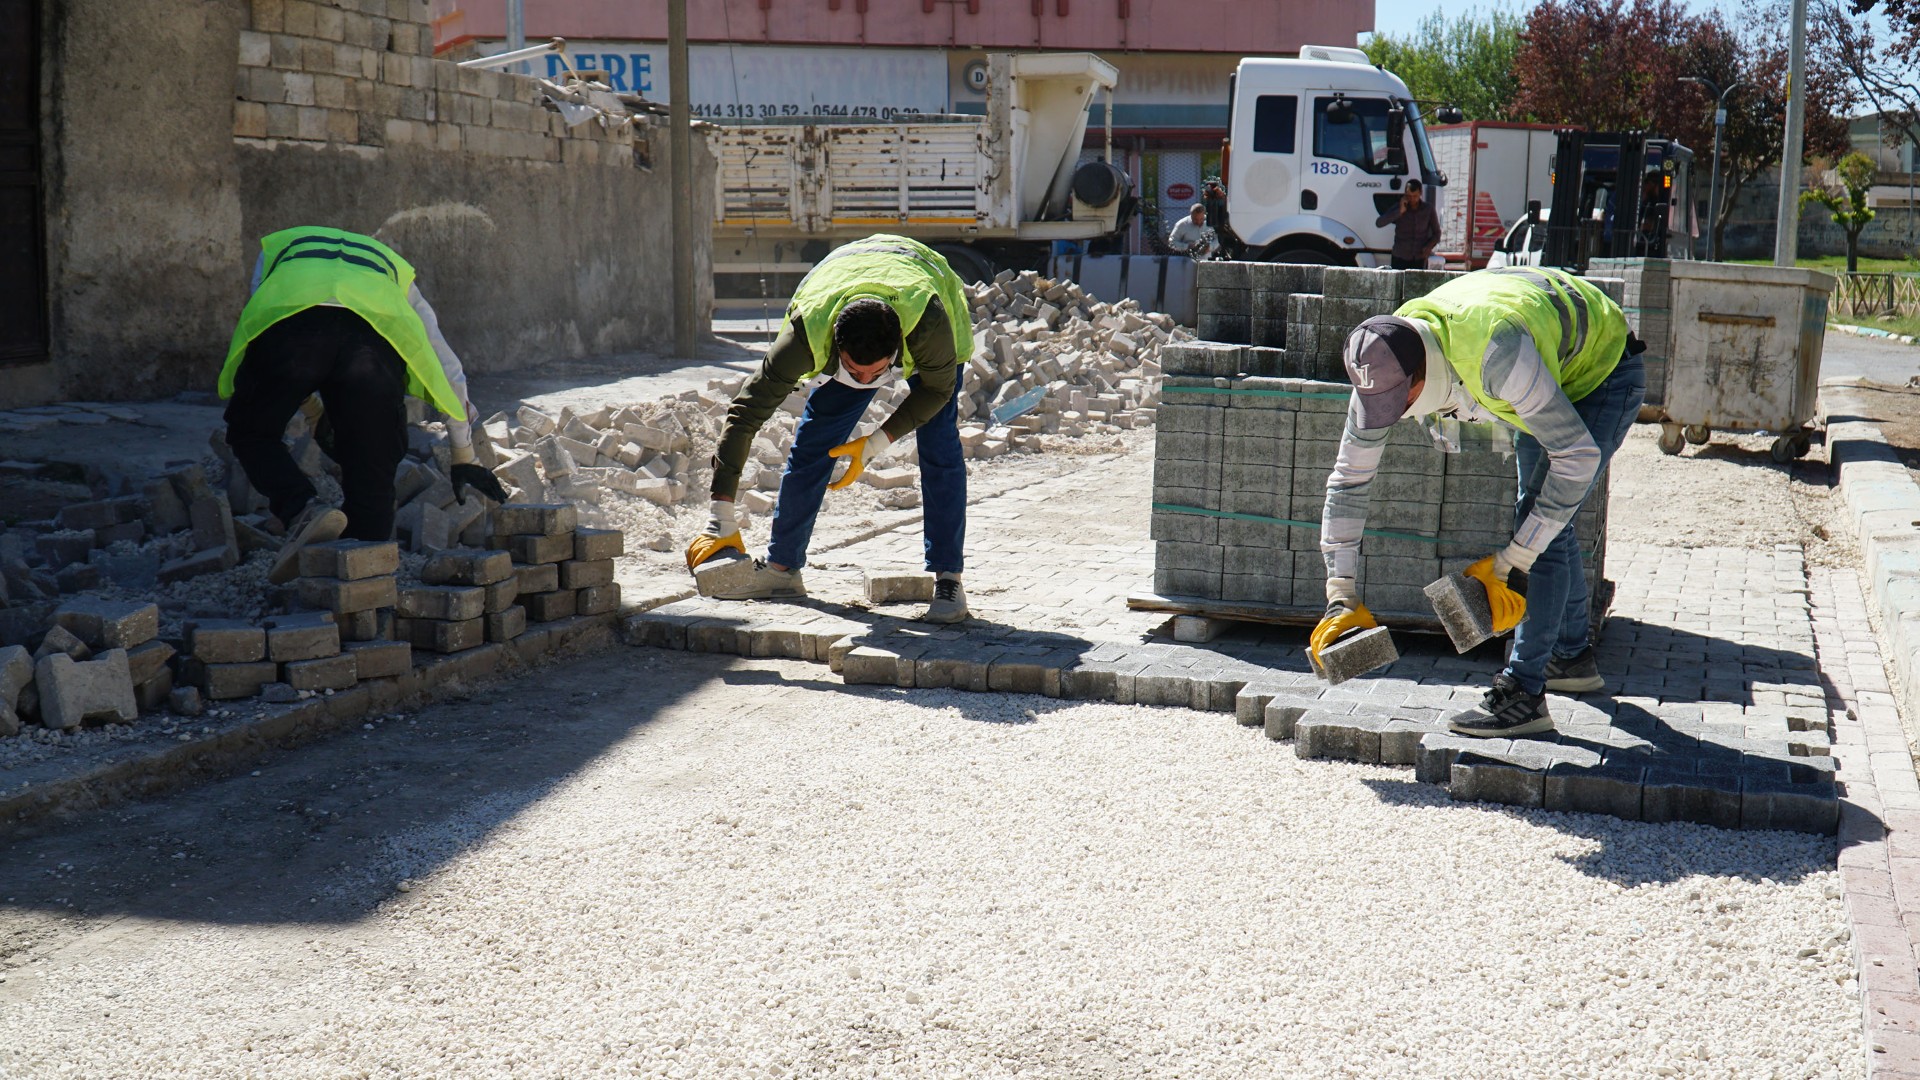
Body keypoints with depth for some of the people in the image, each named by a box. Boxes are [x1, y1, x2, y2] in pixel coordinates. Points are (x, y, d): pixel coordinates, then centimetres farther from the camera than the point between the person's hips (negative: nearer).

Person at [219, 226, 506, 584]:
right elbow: (447, 371, 45)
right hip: (376, 332, 1)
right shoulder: (392, 267, 44)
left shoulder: (278, 245, 44)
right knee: (371, 472, 13)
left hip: (286, 321, -1)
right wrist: (464, 458, 51)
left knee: (250, 433, 18)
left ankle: (304, 511, -6)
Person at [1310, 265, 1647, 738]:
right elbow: (1348, 479, -13)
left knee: (1541, 524, -17)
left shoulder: (1494, 350, -44)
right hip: (1553, 376, 8)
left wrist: (1513, 563, -34)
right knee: (1541, 515, 17)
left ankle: (1523, 693, -13)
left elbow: (1578, 456, -38)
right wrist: (1340, 597, -15)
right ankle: (1572, 657, 36)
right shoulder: (1385, 364, -22)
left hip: (1602, 373, -8)